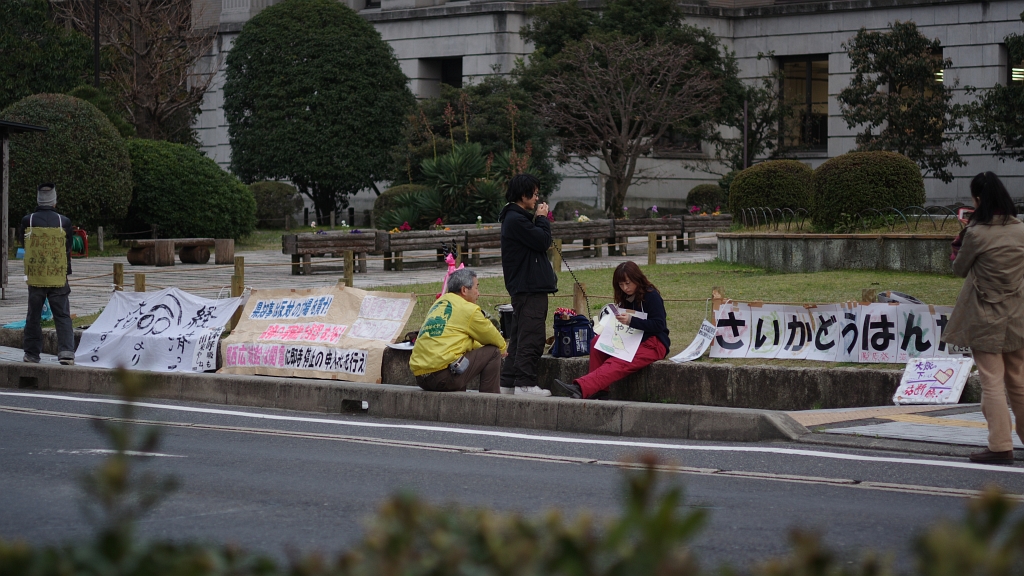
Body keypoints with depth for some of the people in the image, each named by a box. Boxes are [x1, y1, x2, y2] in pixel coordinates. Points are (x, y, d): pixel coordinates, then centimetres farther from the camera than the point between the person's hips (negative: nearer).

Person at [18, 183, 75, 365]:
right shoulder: (64, 222, -7)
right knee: (62, 316, 4)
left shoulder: (27, 221, -7)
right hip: (58, 279, 0)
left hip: (35, 279, 1)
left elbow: (23, 244, 9)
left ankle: (32, 353, 17)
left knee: (33, 316, 13)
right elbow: (68, 248, 5)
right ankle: (66, 352, -8)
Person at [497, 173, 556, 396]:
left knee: (519, 336, 13)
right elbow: (543, 241, -15)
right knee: (532, 336, -11)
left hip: (524, 286, 11)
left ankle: (509, 382, 15)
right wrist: (542, 219, -4)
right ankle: (525, 383, -12)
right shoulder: (516, 220, -15)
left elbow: (542, 242, 22)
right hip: (529, 287, -11)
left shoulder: (518, 217, 19)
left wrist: (540, 219, 9)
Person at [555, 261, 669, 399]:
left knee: (618, 364, -31)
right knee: (597, 341, -13)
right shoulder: (626, 298, 14)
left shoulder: (651, 296, -9)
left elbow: (659, 325, -18)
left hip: (654, 344, -8)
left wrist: (631, 321, -28)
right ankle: (596, 389, -22)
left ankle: (580, 388, -51)